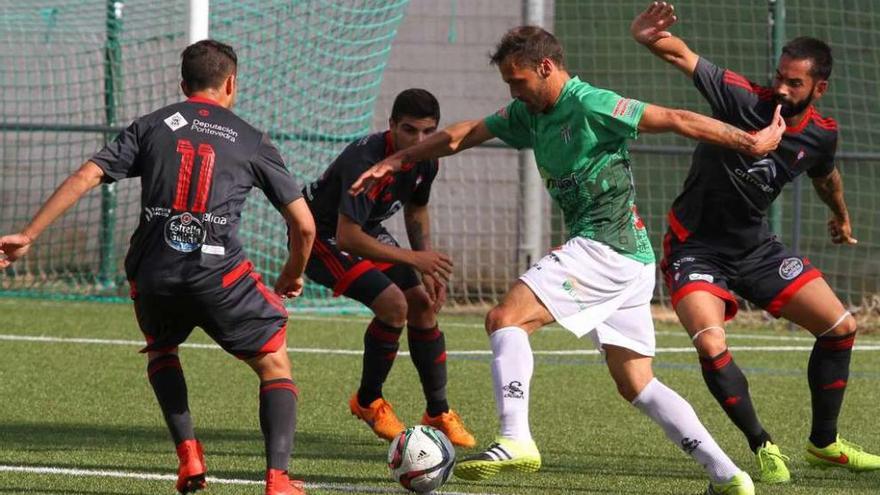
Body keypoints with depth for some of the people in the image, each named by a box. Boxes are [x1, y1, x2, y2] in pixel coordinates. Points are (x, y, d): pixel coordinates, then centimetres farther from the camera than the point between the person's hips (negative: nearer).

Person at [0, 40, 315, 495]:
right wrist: (293, 275, 35)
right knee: (275, 366, 14)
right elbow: (303, 224, 15)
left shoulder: (151, 127, 16)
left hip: (152, 273, 2)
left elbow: (85, 177, 5)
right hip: (218, 270, -2)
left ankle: (188, 456, 15)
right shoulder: (251, 140, 14)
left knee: (161, 349, 33)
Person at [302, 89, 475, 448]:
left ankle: (439, 414, 13)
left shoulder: (425, 162, -9)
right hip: (322, 237, -8)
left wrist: (429, 272, 1)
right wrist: (413, 258, -36)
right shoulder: (366, 161, -35)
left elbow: (416, 210, 12)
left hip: (367, 232, 8)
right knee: (394, 304, -22)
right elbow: (347, 238, -39)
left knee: (423, 307, -1)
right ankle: (368, 402, -1)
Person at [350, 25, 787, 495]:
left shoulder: (589, 105, -12)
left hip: (606, 246, -10)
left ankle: (515, 440, -26)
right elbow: (465, 134, 24)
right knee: (635, 384, 10)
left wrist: (747, 142, -9)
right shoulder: (528, 114, 15)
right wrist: (395, 161, 25)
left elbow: (675, 119, -10)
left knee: (506, 318, -15)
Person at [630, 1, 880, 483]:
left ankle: (824, 443, 21)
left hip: (755, 245, 6)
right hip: (696, 248, -6)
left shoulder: (820, 134, -5)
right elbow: (682, 56, -36)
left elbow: (825, 175, 20)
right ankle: (763, 446, -6)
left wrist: (841, 216, 39)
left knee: (841, 327, 3)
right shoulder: (744, 99, -22)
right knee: (712, 347, -26)